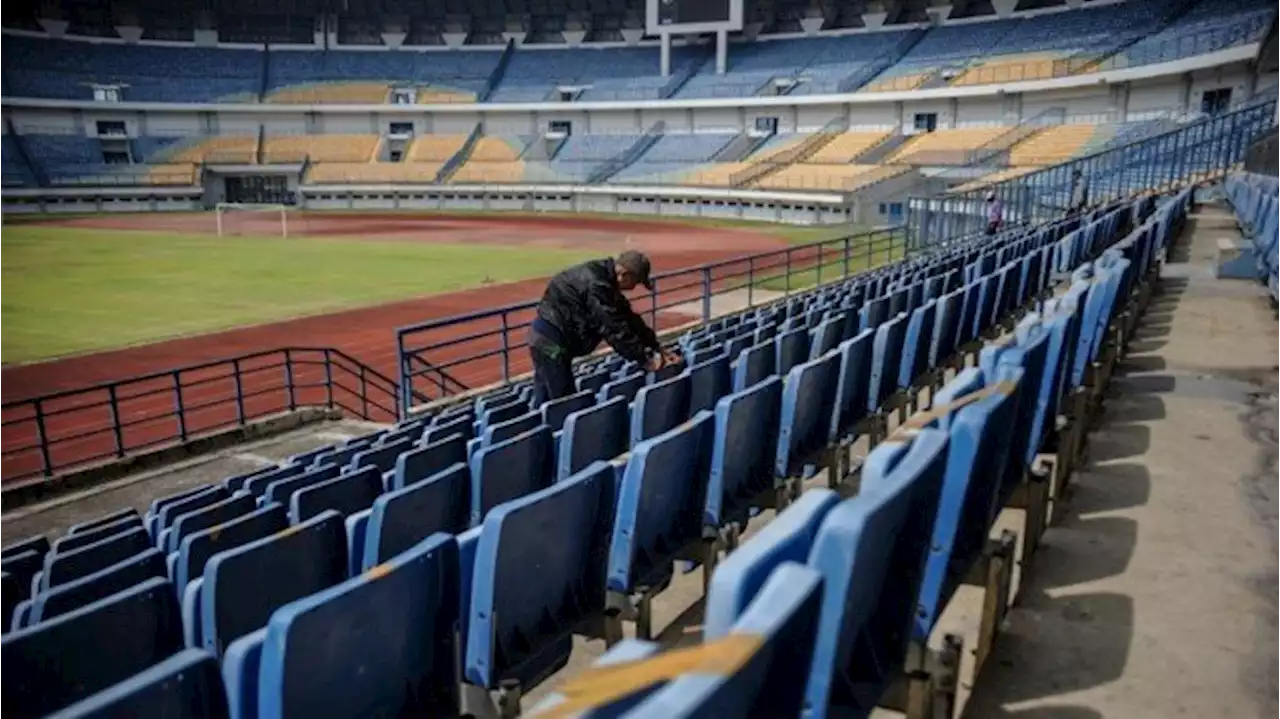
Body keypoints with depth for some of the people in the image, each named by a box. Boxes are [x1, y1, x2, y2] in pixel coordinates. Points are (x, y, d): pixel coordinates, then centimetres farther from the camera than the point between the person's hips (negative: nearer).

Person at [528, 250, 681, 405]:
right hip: (552, 339, -10)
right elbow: (615, 328, -23)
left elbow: (628, 318, 12)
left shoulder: (605, 278, 8)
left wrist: (657, 348, 9)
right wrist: (644, 360, -17)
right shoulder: (596, 283, -22)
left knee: (544, 404, 15)